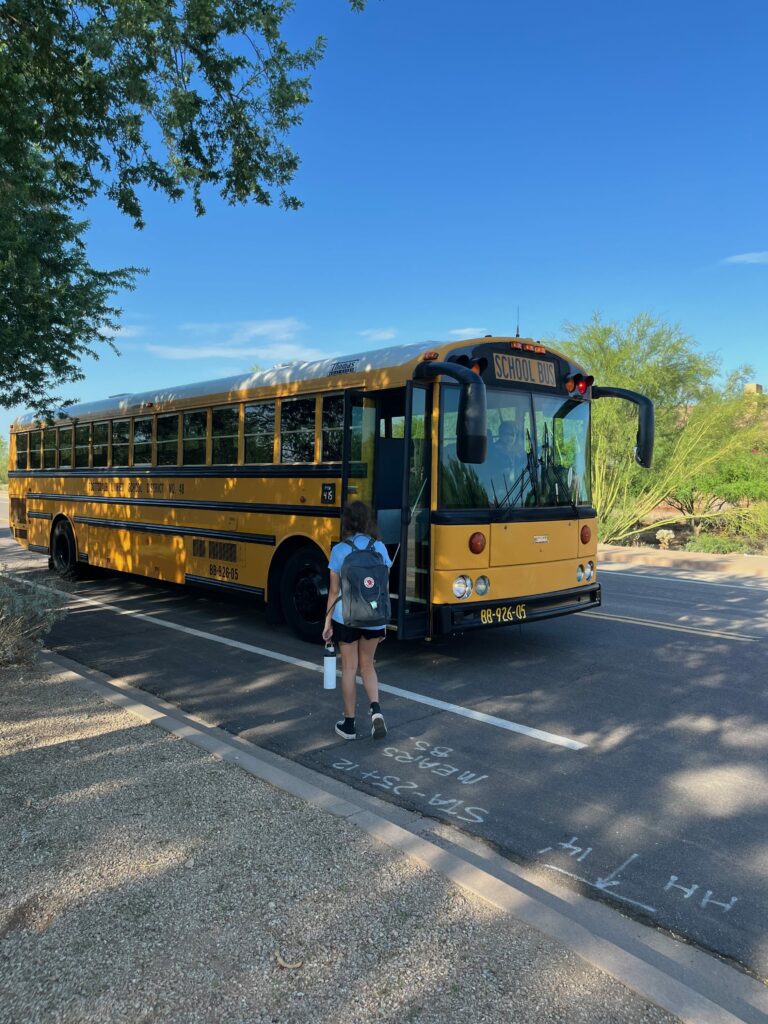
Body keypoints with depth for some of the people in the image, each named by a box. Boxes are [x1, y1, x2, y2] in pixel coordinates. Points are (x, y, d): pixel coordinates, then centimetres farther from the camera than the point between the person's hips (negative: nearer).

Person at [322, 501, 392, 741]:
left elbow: (334, 591, -4)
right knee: (367, 665, 20)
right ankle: (376, 709, -2)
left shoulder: (339, 550, -6)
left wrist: (327, 621, 5)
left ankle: (349, 724, 19)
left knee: (349, 668, 11)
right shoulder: (379, 548, -1)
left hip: (345, 617, -2)